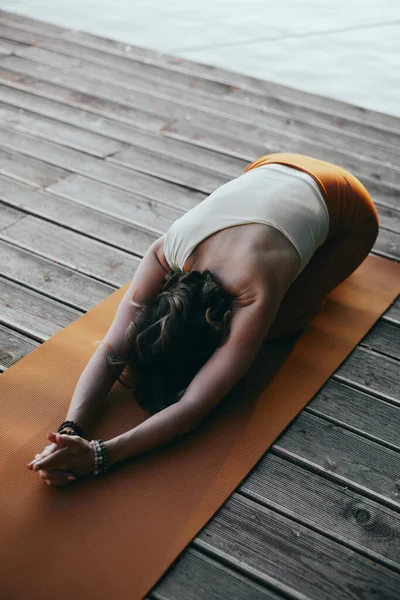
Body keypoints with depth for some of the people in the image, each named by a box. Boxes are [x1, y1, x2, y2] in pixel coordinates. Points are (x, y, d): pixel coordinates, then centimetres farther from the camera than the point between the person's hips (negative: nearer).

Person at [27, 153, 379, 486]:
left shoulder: (255, 298, -44)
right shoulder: (164, 253, -31)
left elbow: (193, 408, -46)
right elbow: (111, 350, -32)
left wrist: (98, 455, -54)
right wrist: (69, 431, -47)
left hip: (346, 208, -4)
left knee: (275, 325, -9)